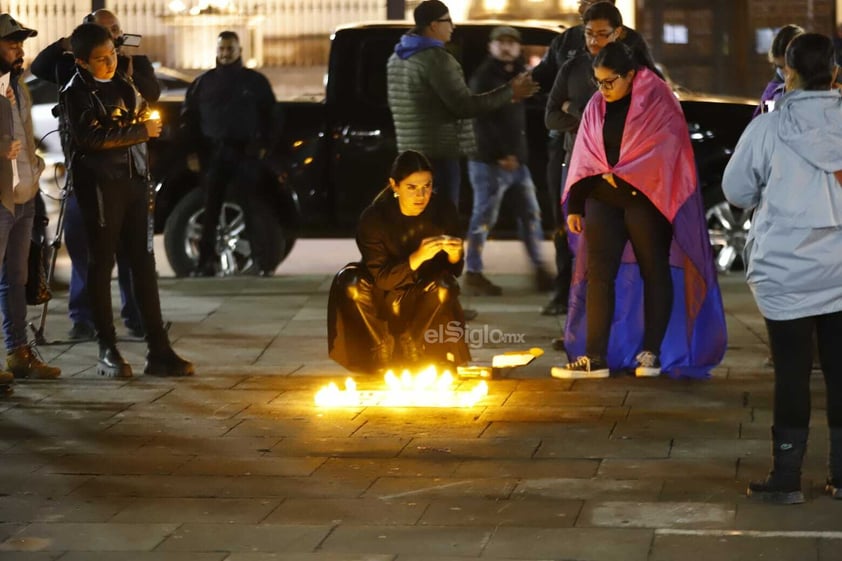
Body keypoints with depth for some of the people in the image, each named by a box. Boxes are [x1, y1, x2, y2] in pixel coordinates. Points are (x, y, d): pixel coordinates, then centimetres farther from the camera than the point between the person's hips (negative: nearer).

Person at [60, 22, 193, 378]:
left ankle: (158, 352, 2)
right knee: (101, 266, -1)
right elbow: (92, 137, -18)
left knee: (144, 265, 3)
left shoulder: (122, 85, 17)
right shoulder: (75, 95, -3)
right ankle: (108, 352, 5)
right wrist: (141, 130, -12)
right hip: (100, 186, -6)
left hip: (134, 182, 6)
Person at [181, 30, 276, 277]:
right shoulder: (203, 82, 11)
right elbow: (188, 116, 15)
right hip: (213, 153, 2)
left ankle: (263, 260, -3)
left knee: (253, 208, -5)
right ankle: (206, 262, 5)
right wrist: (197, 146, 7)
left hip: (245, 153, -2)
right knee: (210, 210, 1)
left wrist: (263, 145, 2)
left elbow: (269, 116, 11)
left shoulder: (255, 81, 8)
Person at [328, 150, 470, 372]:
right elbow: (382, 278, -25)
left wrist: (454, 255, -31)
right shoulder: (373, 218, -23)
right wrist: (417, 257, -41)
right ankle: (383, 352, -8)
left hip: (425, 299, 1)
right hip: (384, 299, -1)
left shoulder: (443, 209, -15)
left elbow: (455, 271, -7)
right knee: (350, 283, -29)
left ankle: (409, 350, -6)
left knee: (444, 287, -31)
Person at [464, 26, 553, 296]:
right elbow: (482, 120, -17)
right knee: (484, 216, -6)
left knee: (530, 213, 10)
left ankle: (539, 268, 17)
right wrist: (501, 154, -21)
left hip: (517, 158, 8)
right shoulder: (483, 78, -9)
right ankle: (473, 274, 0)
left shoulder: (516, 74, 16)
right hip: (489, 160, -8)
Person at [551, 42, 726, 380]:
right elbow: (584, 159, 10)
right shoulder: (596, 107, 11)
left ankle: (652, 352, 11)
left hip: (647, 197, -4)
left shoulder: (656, 99, -4)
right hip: (603, 198, 5)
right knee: (598, 273, -3)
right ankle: (595, 357, -5)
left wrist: (623, 175, -16)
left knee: (653, 271, 3)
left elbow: (664, 146, -14)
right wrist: (574, 206, 6)